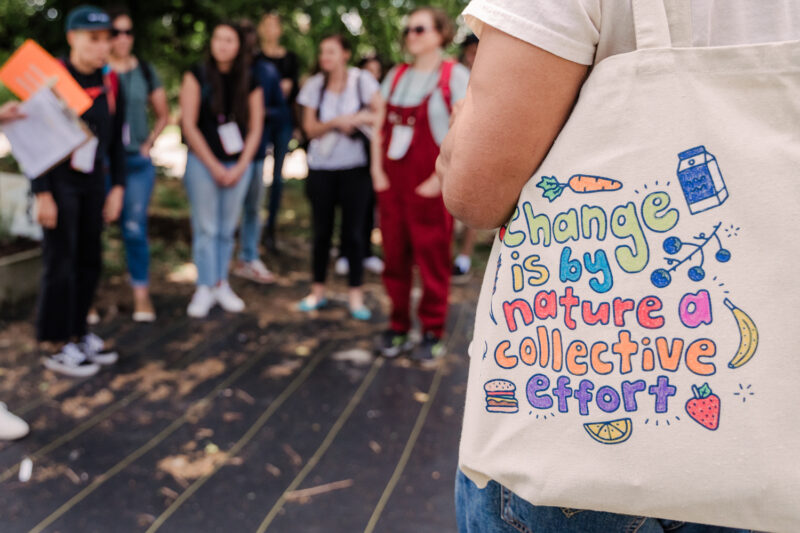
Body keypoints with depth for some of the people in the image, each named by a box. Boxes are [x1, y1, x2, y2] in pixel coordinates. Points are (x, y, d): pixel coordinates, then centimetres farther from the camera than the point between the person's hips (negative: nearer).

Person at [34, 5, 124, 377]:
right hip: (59, 182, -5)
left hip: (93, 183, 5)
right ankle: (56, 346, 4)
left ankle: (76, 334, 19)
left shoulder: (110, 83, 4)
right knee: (60, 262, -5)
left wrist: (117, 187, 7)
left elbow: (116, 139, 11)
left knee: (89, 262, 7)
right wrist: (42, 193, -15)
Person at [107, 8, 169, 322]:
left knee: (134, 228, -1)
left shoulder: (145, 72, 9)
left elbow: (163, 114, 18)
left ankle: (141, 296, 8)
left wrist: (148, 143, 7)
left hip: (137, 162, 2)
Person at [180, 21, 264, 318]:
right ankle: (205, 288, 7)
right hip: (203, 162, -2)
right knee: (206, 227, -1)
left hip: (239, 164, 2)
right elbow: (189, 124, -5)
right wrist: (214, 166, -8)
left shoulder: (249, 83, 6)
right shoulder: (197, 76, -2)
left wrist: (240, 167, -4)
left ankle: (221, 285, 17)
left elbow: (255, 128, 6)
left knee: (227, 229, 6)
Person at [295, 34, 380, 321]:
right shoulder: (314, 85, 5)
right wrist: (335, 122, -15)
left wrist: (354, 119, -18)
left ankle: (355, 294, 9)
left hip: (355, 167, -2)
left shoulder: (362, 80, -1)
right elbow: (310, 128, 0)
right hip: (321, 168, 2)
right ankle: (318, 291, 17)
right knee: (322, 231, 7)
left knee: (353, 231, 0)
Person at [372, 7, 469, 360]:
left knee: (432, 261, 1)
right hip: (392, 183, 5)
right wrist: (377, 171, 4)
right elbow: (379, 126, 14)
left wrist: (439, 179, -13)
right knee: (394, 258, 8)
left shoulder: (455, 76, -3)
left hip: (429, 188, -5)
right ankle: (398, 328, 20)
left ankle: (432, 334, 13)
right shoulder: (396, 76, 13)